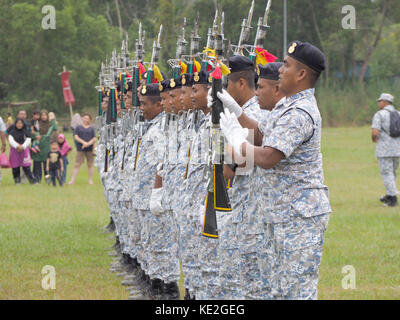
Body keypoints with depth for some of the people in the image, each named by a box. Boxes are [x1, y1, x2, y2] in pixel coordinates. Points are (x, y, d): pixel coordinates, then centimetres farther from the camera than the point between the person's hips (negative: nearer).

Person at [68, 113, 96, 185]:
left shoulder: (91, 129, 11)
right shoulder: (78, 128, 10)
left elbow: (94, 139, 3)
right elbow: (75, 137, -2)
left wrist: (88, 144, -15)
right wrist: (83, 142, -15)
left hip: (89, 149, 1)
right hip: (80, 149, -1)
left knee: (90, 164, 4)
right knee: (77, 164, -5)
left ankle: (90, 180, 12)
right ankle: (72, 180, -5)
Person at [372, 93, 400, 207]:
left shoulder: (379, 115, -8)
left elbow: (375, 132, -18)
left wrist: (374, 138, 4)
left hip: (384, 149, -6)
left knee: (386, 173, -2)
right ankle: (389, 195, 28)